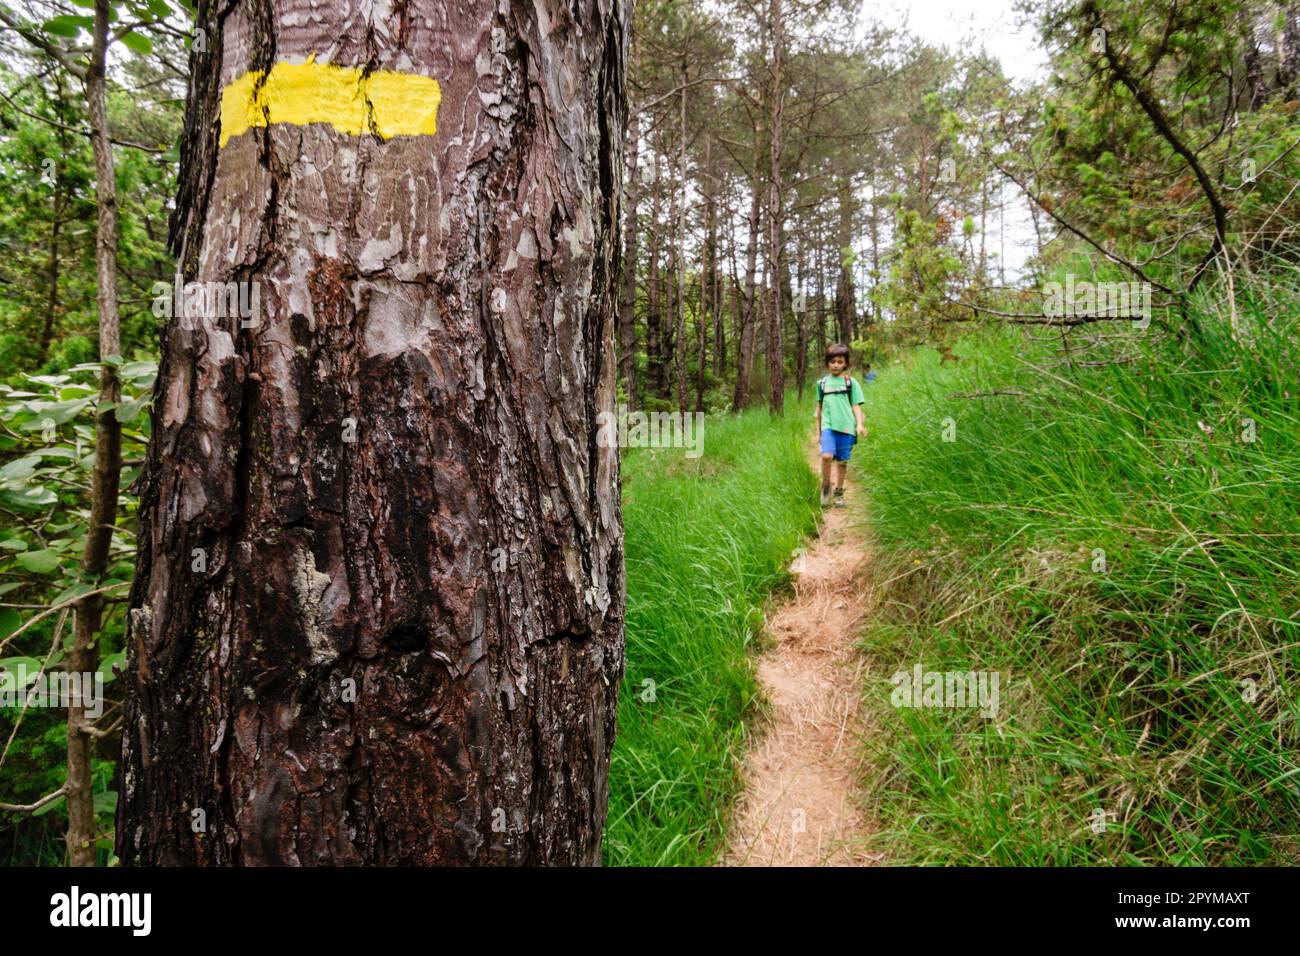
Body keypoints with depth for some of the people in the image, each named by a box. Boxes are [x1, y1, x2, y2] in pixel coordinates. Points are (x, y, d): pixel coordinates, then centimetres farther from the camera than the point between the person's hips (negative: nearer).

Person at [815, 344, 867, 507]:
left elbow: (856, 405, 5)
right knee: (826, 456, -18)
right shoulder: (822, 382, 11)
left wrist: (860, 424, -9)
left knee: (842, 460, 4)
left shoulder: (851, 382, 5)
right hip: (828, 426, 0)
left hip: (846, 426, 0)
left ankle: (839, 492, 20)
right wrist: (818, 430, 21)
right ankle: (826, 486, 4)